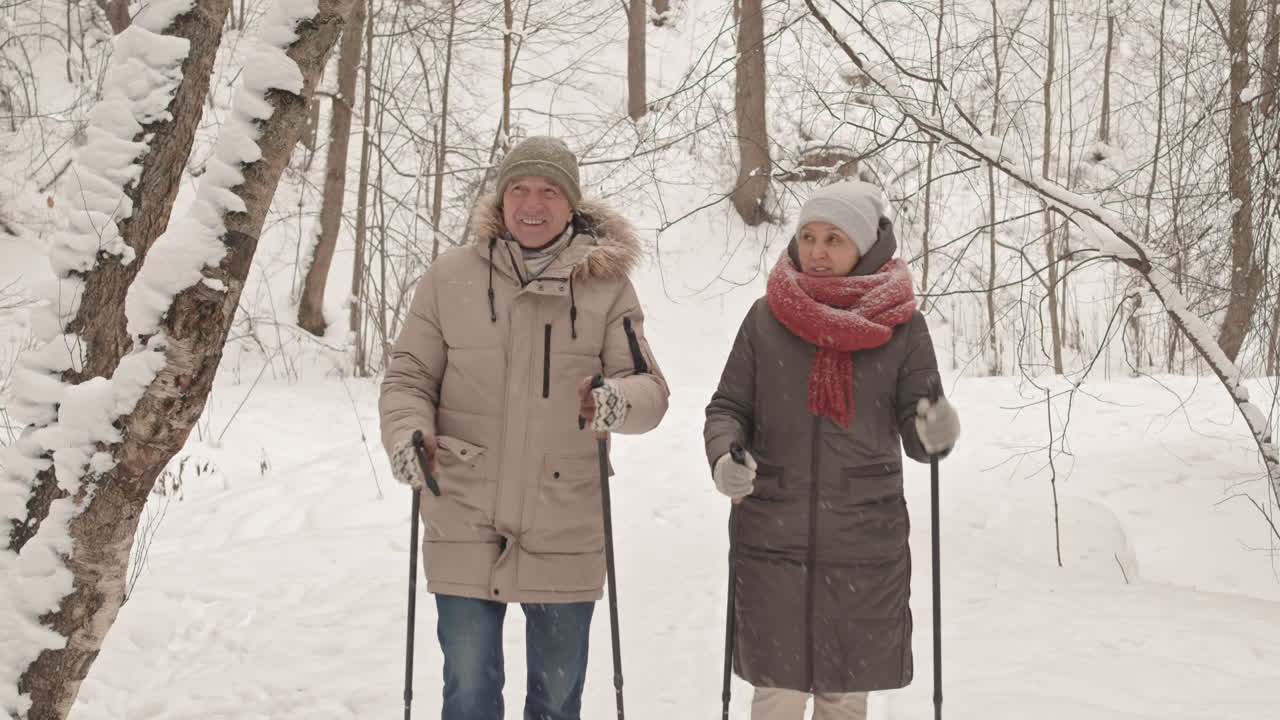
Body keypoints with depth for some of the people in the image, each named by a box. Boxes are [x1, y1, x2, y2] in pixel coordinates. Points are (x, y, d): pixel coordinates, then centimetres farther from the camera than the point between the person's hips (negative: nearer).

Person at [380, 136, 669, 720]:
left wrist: (621, 401, -27)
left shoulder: (607, 284, -1)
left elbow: (650, 389, -4)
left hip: (565, 533, 0)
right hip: (465, 527, 0)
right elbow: (409, 375, 4)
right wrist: (407, 433, -16)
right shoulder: (450, 276, 0)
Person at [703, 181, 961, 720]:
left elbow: (916, 433, 1)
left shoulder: (901, 325, 1)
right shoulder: (766, 317, 2)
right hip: (771, 538, 0)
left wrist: (937, 432, -22)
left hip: (865, 541, 0)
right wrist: (723, 456, -15)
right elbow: (727, 407, 6)